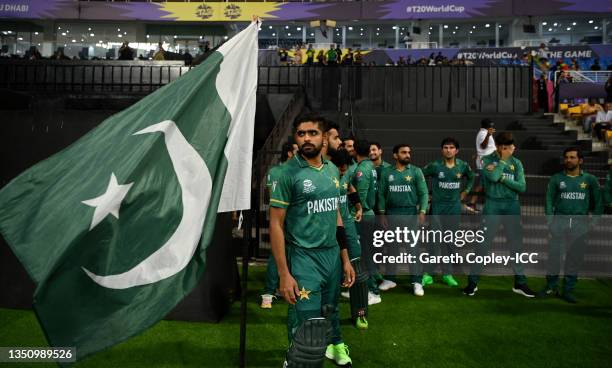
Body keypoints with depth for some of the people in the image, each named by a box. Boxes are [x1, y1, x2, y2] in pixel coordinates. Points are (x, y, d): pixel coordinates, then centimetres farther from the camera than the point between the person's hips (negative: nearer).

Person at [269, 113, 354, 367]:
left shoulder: (332, 170, 7)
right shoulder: (288, 173, -11)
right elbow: (275, 224, -12)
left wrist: (345, 259, 13)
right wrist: (284, 274, -16)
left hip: (332, 255, 6)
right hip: (304, 258, -6)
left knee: (329, 311, 23)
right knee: (307, 332, -3)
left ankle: (335, 345, 50)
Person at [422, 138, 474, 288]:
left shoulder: (463, 166, 1)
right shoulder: (435, 165, -9)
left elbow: (471, 178, 20)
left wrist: (465, 192, 12)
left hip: (454, 207, 3)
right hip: (438, 206, -3)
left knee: (451, 241, 8)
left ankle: (447, 274, 18)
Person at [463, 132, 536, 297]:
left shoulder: (516, 163, 8)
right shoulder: (487, 160, 0)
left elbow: (522, 187, -1)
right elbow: (493, 177, -18)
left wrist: (502, 178, -10)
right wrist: (503, 159, -8)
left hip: (512, 206, 3)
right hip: (492, 206, -3)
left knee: (516, 245, 7)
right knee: (483, 244, -2)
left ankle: (520, 283, 21)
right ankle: (472, 282, 8)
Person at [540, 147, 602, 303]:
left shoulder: (590, 179, 8)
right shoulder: (556, 178, 7)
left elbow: (598, 202, 9)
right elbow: (549, 199, 4)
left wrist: (595, 221, 0)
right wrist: (550, 219, -6)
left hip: (580, 223, 1)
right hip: (559, 220, 0)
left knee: (575, 256, 3)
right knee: (553, 253, -3)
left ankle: (568, 290, 13)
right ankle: (551, 286, 9)